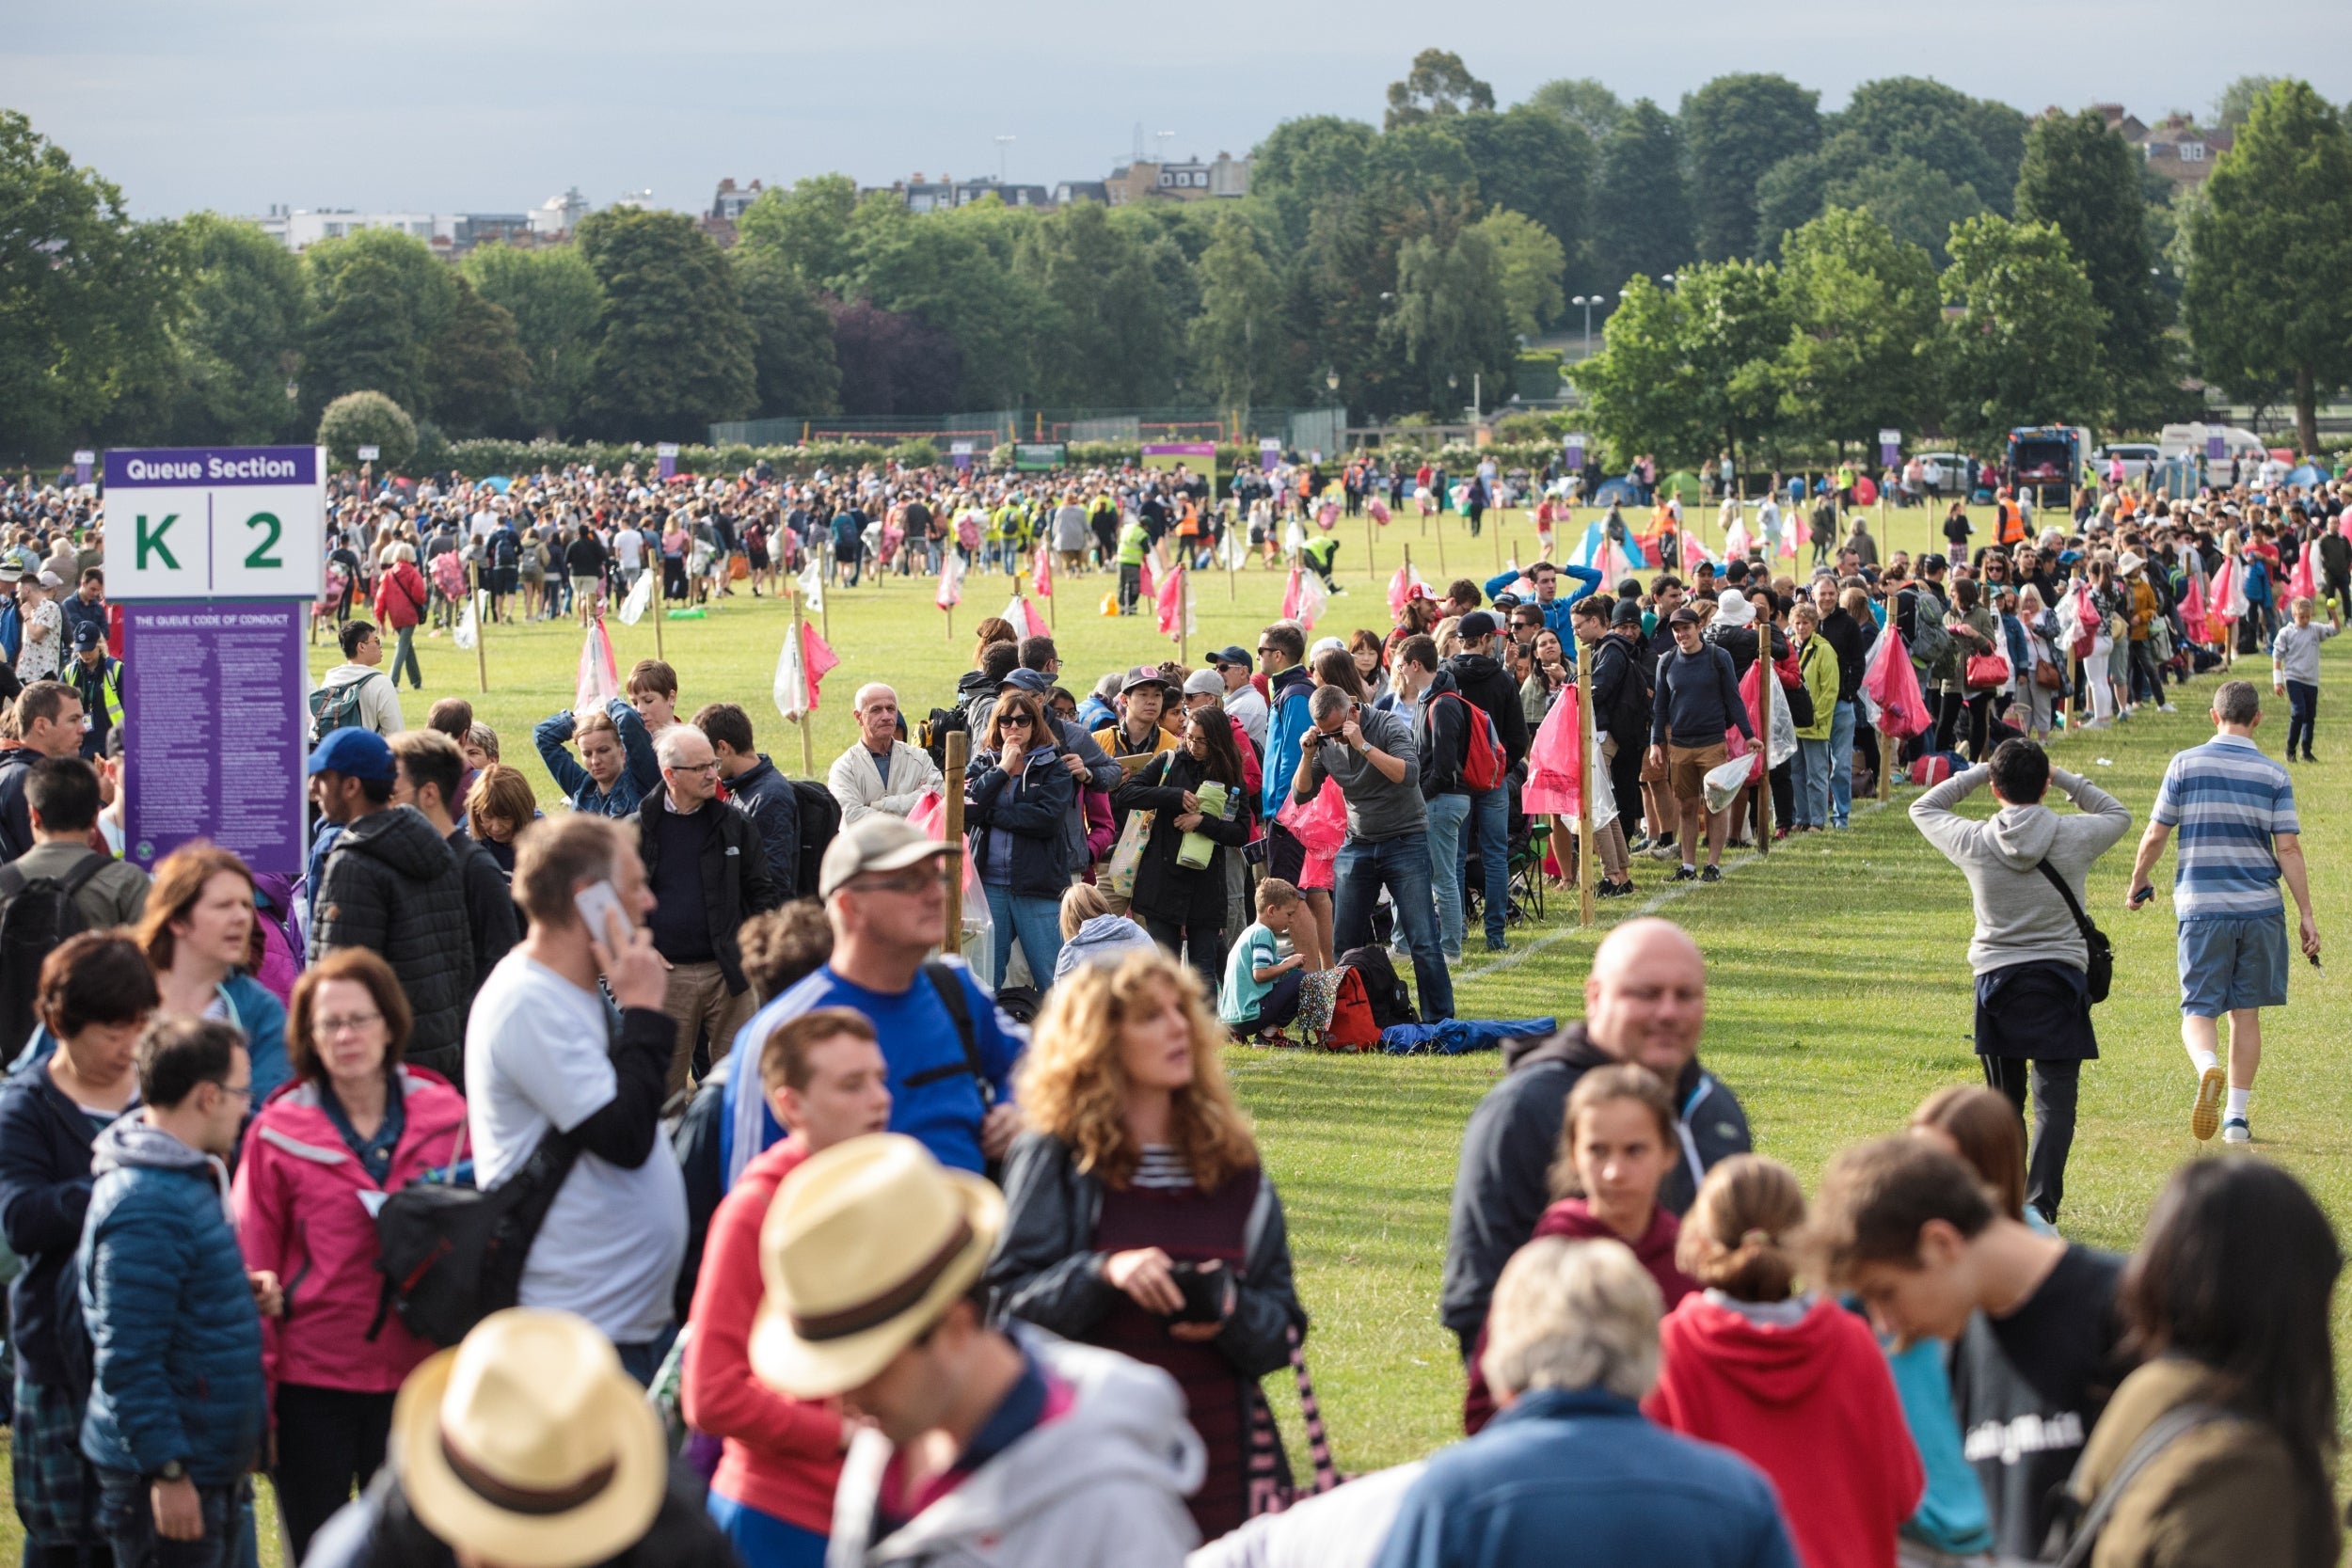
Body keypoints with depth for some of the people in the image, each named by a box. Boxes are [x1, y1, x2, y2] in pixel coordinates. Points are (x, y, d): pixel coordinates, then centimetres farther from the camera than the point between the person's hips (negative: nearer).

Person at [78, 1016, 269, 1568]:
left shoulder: (190, 1181, 12)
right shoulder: (144, 1205, -22)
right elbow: (128, 1361, -23)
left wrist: (244, 1294, 6)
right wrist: (167, 1471, -23)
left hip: (214, 1461, 10)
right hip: (171, 1479, -10)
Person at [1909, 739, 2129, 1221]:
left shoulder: (1973, 842, -4)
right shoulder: (2075, 837, -5)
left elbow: (1923, 808, 16)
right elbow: (2118, 813, 18)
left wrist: (1978, 772, 14)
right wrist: (2065, 778, 13)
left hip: (1997, 980, 1)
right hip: (2061, 980, -1)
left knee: (2003, 1101, 13)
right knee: (2055, 1099, -3)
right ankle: (2040, 1200, -17)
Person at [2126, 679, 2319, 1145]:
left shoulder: (2185, 765, -1)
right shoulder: (2274, 775, 0)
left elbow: (2154, 836, 0)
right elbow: (2288, 849, -4)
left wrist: (2138, 885, 16)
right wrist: (2307, 915, 0)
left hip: (2202, 908, -1)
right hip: (2260, 908, 1)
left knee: (2198, 1010, 2)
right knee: (2246, 1013, 12)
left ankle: (2208, 1068, -30)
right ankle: (2236, 1118, 13)